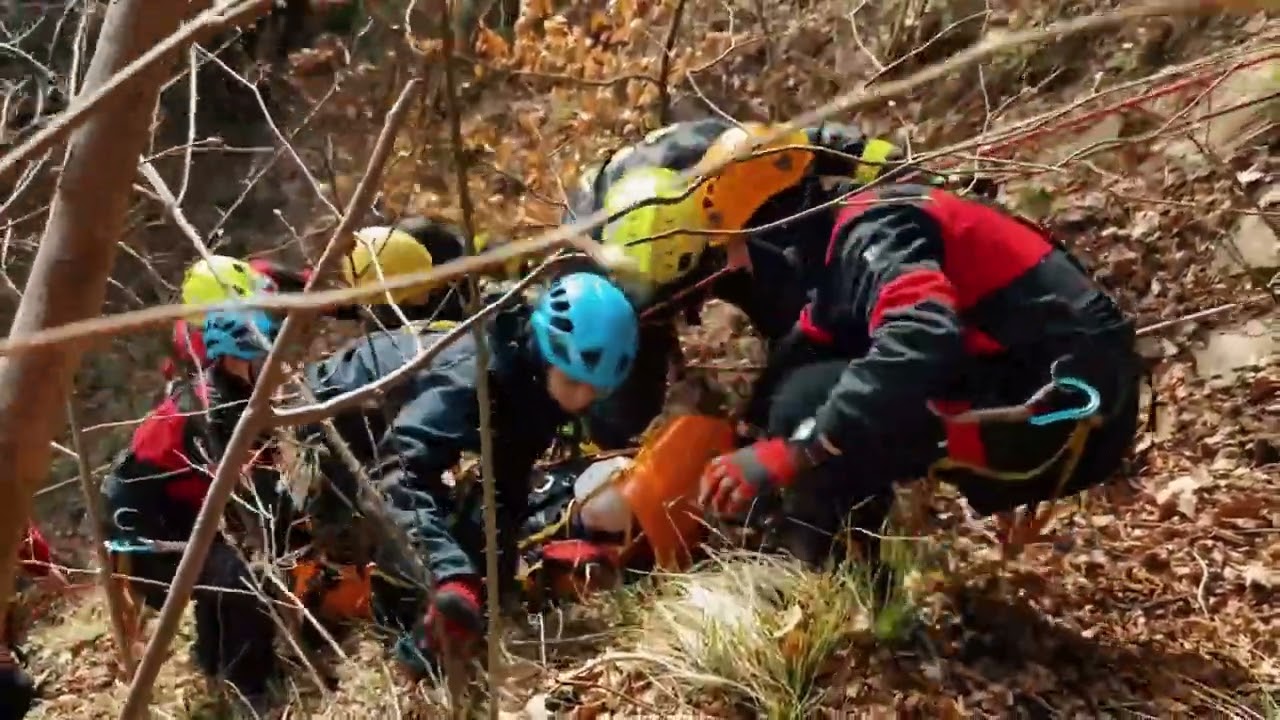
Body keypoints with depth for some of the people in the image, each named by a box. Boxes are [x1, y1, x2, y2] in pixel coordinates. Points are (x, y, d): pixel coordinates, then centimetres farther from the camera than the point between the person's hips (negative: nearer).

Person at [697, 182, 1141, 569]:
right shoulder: (855, 237, 17)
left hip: (1064, 419, -10)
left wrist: (790, 454, -31)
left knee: (807, 403, -15)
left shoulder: (870, 230, -13)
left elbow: (922, 343, -32)